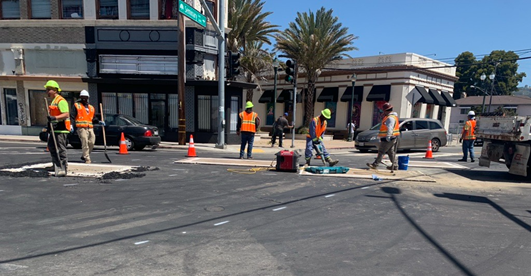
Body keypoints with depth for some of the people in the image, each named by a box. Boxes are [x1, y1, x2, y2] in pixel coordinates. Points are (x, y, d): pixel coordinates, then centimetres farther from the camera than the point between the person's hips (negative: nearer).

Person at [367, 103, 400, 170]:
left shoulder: (390, 118, -18)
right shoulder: (393, 116, 16)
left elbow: (390, 128, -26)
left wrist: (388, 137, -29)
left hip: (388, 138, -11)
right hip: (393, 138, 11)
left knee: (381, 151, -6)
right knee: (391, 152, 14)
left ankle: (375, 164, -3)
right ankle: (395, 165, 18)